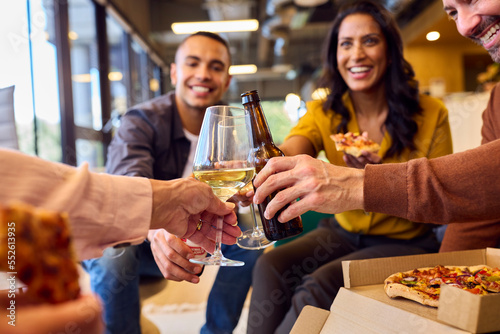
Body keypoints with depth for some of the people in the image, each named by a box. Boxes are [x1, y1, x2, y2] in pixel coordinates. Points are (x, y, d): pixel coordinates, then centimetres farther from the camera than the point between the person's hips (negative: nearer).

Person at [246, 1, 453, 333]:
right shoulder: (324, 112, -3)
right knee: (270, 266, -20)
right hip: (344, 232, 3)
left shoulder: (431, 114, -10)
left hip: (406, 243, -3)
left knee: (320, 286, -26)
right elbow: (288, 154, -25)